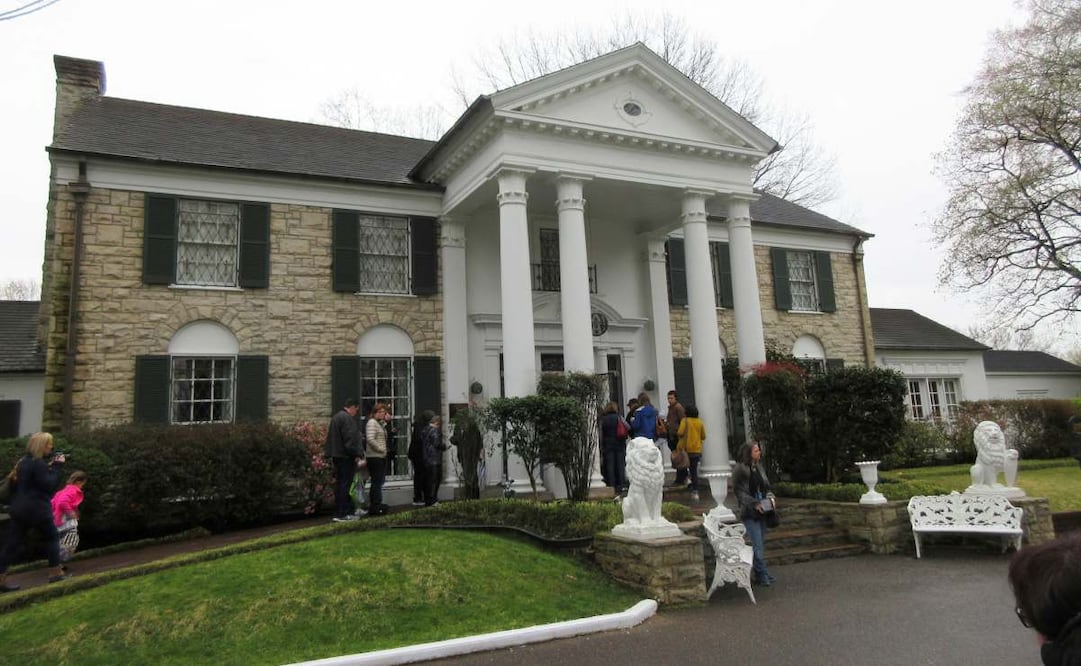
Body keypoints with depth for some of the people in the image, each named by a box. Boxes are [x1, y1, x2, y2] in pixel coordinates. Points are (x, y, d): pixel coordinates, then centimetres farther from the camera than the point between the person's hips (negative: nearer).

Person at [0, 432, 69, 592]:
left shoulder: (23, 461, 12)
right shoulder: (38, 463, -16)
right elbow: (49, 485, -17)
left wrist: (50, 465, 12)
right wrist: (57, 466, -12)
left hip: (19, 509, 8)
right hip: (37, 509, -8)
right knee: (52, 537, 9)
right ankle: (56, 573, 13)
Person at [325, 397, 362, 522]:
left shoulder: (336, 417, 19)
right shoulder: (347, 418, -14)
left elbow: (331, 438, 22)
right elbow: (350, 439, -21)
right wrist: (357, 454, -16)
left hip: (336, 456, 10)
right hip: (345, 456, -10)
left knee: (339, 484, 14)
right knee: (345, 485, -6)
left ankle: (338, 513, 19)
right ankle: (342, 514, -5)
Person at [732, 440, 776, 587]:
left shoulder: (758, 467, 10)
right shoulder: (740, 470, -11)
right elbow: (739, 492, -12)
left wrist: (771, 497, 1)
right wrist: (755, 504, -19)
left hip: (761, 512, 7)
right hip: (749, 514, -7)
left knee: (761, 544, 10)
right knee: (758, 546, -7)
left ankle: (757, 574, 19)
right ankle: (764, 576, 1)